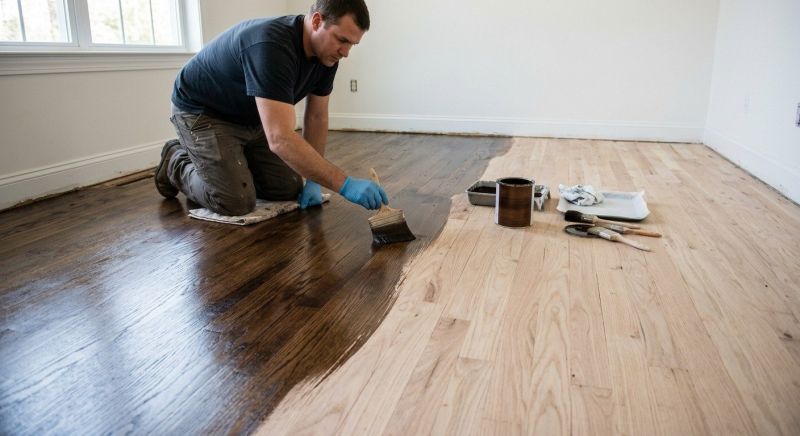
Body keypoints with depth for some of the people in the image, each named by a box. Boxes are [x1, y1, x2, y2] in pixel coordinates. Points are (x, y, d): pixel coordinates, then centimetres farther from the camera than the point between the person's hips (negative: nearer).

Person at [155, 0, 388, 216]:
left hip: (251, 117, 7)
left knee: (289, 189, 0)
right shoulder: (272, 46, -38)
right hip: (201, 112, -7)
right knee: (236, 202, -19)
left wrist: (313, 180, -8)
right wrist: (345, 184, -46)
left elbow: (316, 116, -2)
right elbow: (281, 139, -46)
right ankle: (177, 163, 9)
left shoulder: (326, 54, -13)